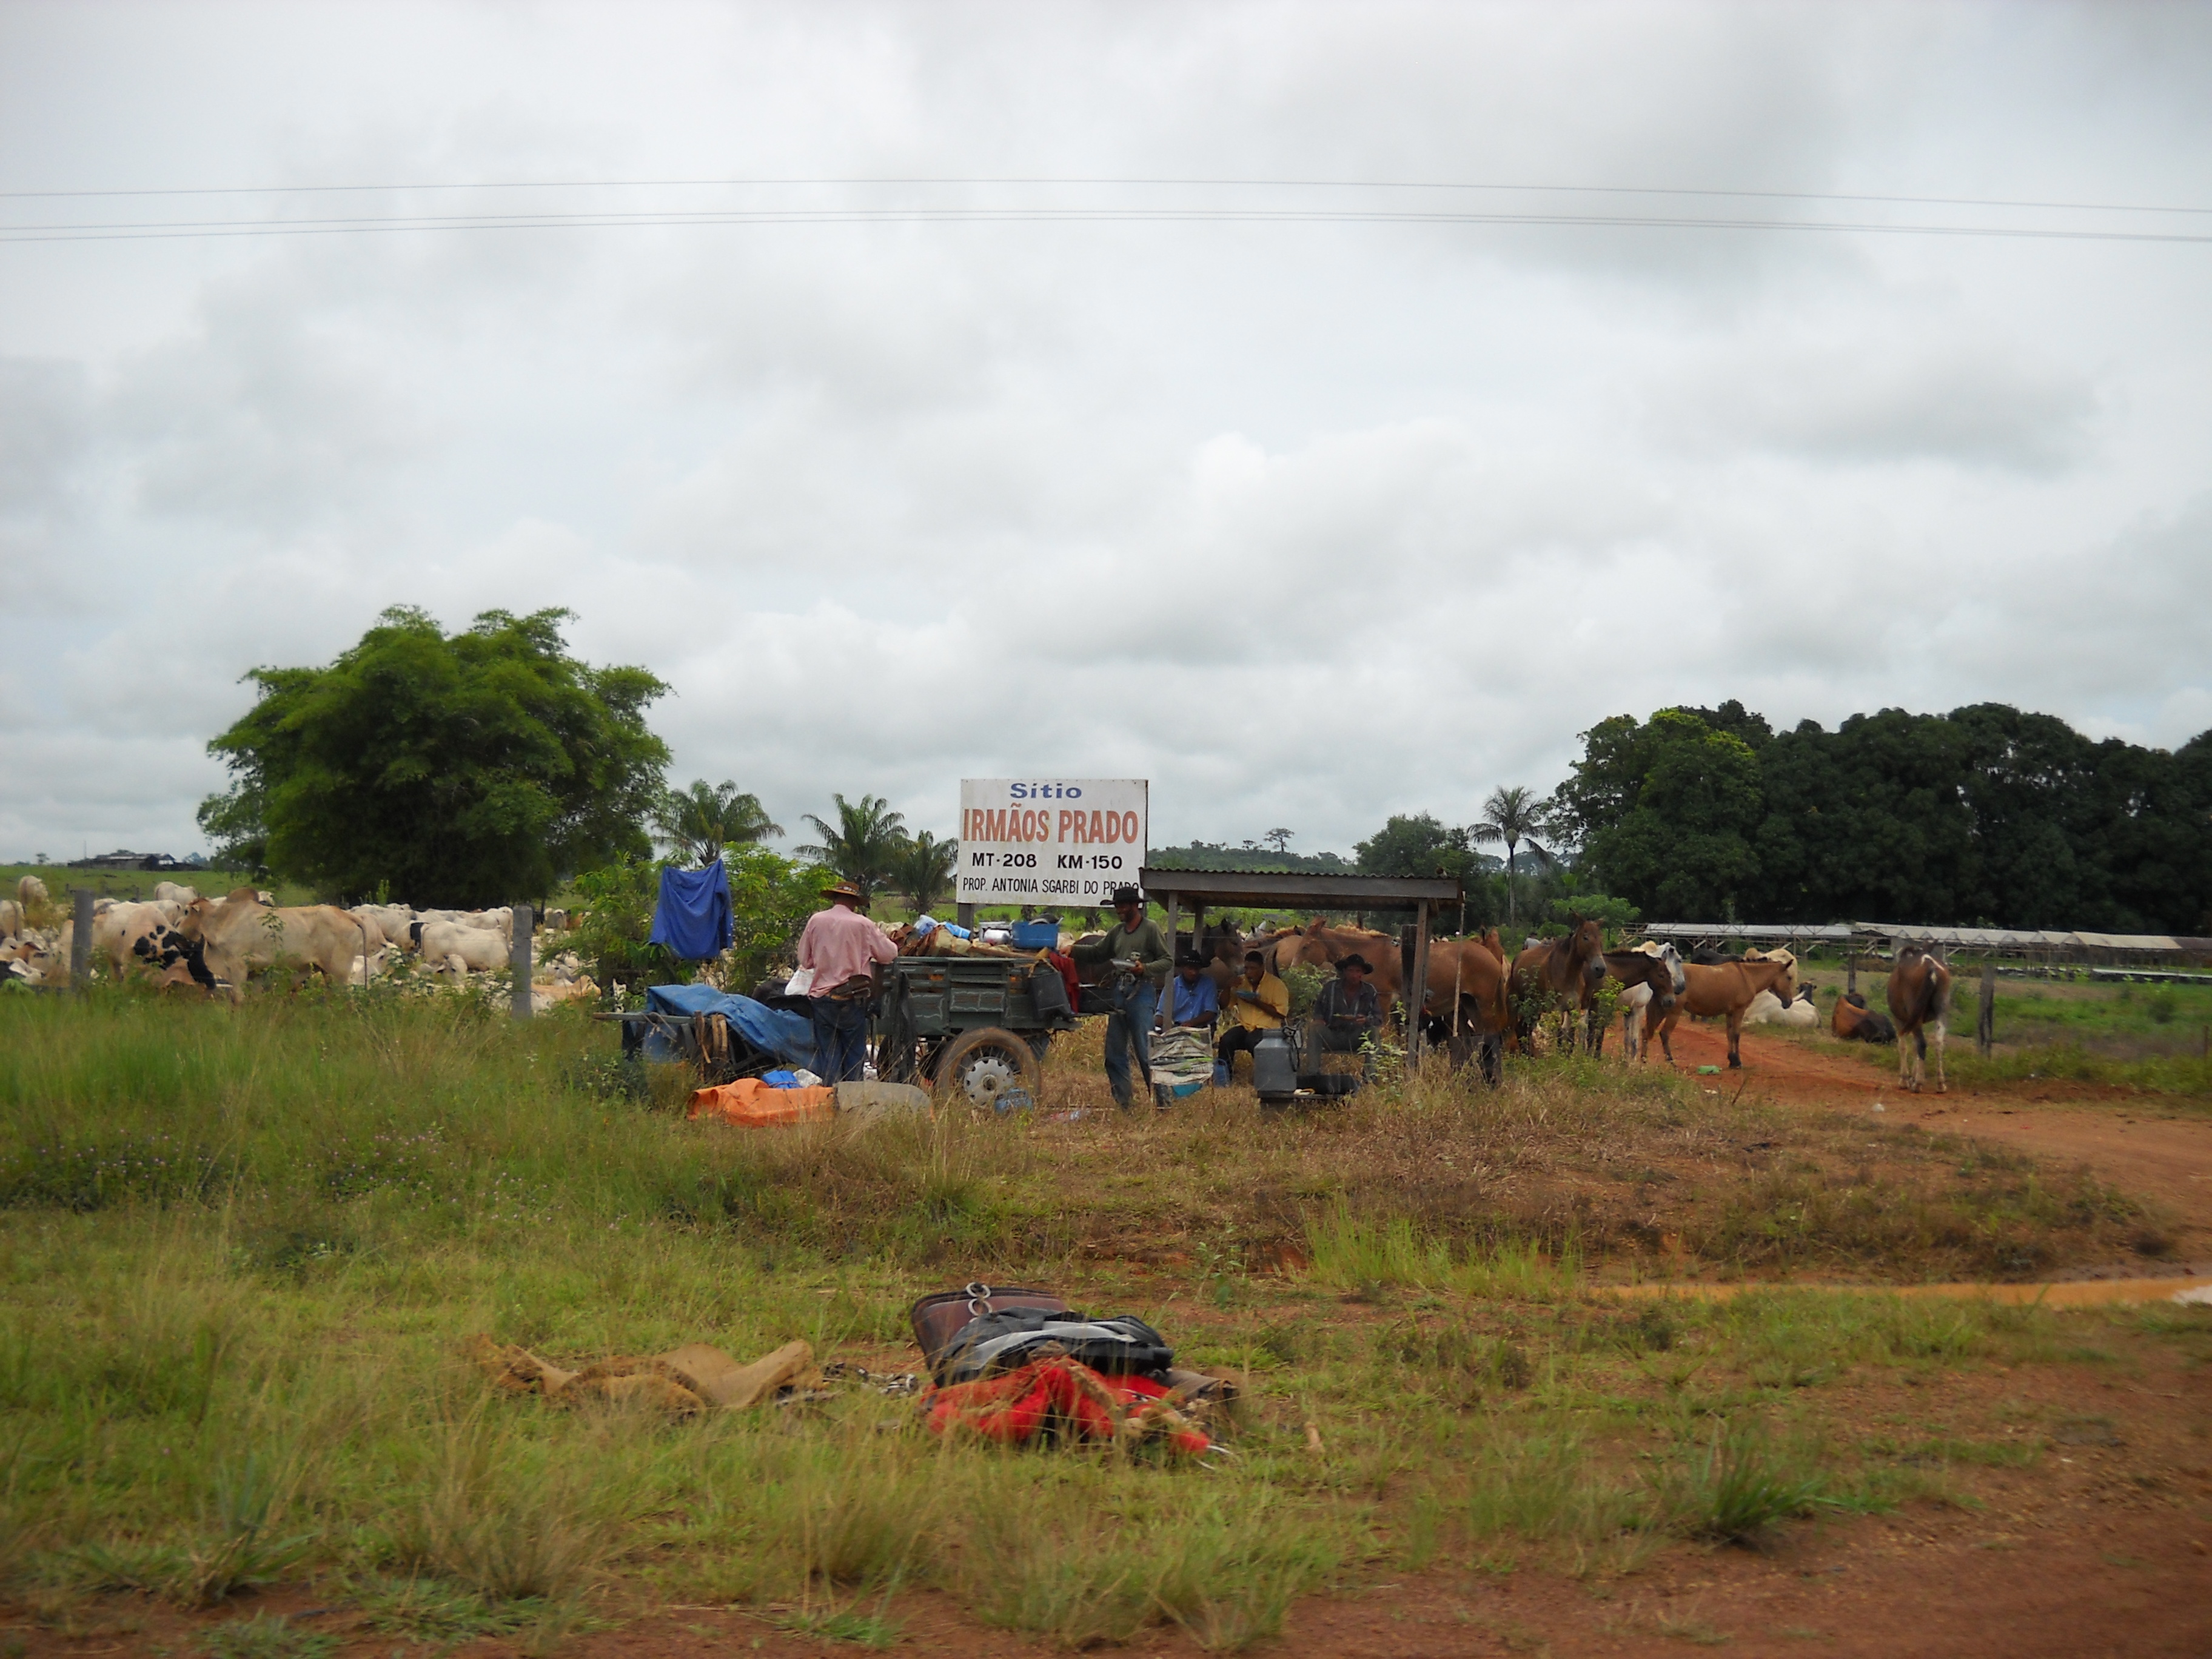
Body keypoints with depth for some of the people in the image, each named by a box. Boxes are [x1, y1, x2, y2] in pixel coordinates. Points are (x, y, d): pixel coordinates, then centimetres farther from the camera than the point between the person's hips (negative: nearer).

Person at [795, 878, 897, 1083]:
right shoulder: (863, 924, -6)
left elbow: (804, 960, 9)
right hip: (852, 998, -2)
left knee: (827, 1053, 8)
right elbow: (889, 953, 1)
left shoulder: (816, 921, 1)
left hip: (821, 996, 2)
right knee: (854, 1053, 8)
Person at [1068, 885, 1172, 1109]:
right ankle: (1121, 1103, 12)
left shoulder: (1151, 928, -1)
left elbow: (1167, 960, -5)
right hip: (1118, 993, 7)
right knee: (1114, 1054, 6)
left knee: (1145, 1052, -10)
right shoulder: (1117, 932, 19)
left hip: (1141, 992, -7)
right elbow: (1096, 953, 24)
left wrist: (1145, 969, -20)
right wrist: (1073, 950, 10)